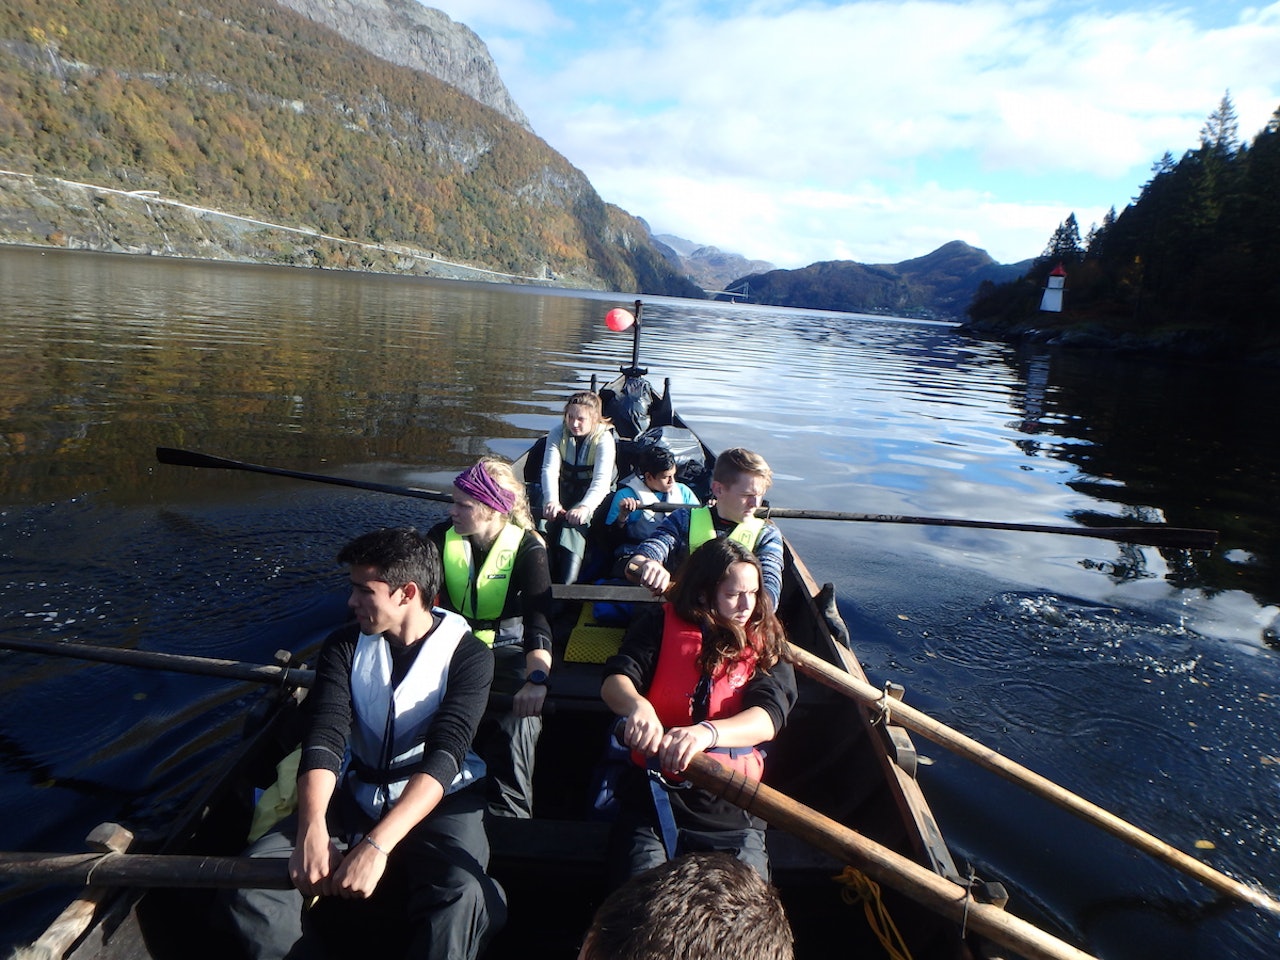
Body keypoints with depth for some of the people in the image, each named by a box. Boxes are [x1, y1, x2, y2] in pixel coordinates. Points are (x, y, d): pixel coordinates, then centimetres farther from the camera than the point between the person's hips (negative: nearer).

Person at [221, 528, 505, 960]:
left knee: (460, 895, -34)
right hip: (357, 797, 4)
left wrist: (378, 844, -35)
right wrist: (312, 828, -30)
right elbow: (324, 737, -13)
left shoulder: (468, 656, -12)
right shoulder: (345, 645, 0)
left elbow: (443, 756, -23)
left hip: (440, 802, -4)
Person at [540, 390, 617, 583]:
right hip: (565, 490, 4)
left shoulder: (604, 439, -19)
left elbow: (602, 480, -33)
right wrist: (551, 500, -41)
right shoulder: (558, 433, -8)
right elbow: (549, 469, -21)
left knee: (574, 521, -32)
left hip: (596, 495, -4)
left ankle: (565, 584, -42)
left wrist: (585, 506, -52)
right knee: (554, 519, -27)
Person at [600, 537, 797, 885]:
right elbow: (615, 680, -10)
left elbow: (768, 717, -13)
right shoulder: (662, 622, 3)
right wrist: (637, 705, -35)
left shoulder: (766, 642, 4)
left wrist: (708, 732, -34)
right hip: (653, 792, 0)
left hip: (732, 805, 1)